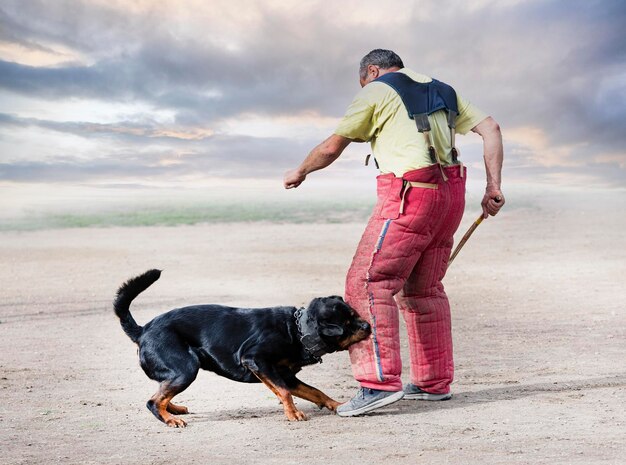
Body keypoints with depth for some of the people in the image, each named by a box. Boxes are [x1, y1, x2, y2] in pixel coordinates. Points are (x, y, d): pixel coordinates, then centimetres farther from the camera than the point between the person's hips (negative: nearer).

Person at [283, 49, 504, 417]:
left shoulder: (377, 91, 4)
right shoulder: (443, 91, 22)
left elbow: (332, 147, 6)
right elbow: (491, 129, 13)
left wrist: (300, 173, 24)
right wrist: (494, 186, 10)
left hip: (410, 196, -8)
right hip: (450, 194, 8)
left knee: (369, 283, -8)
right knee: (423, 288, 18)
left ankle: (381, 382, -18)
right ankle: (434, 382, 22)